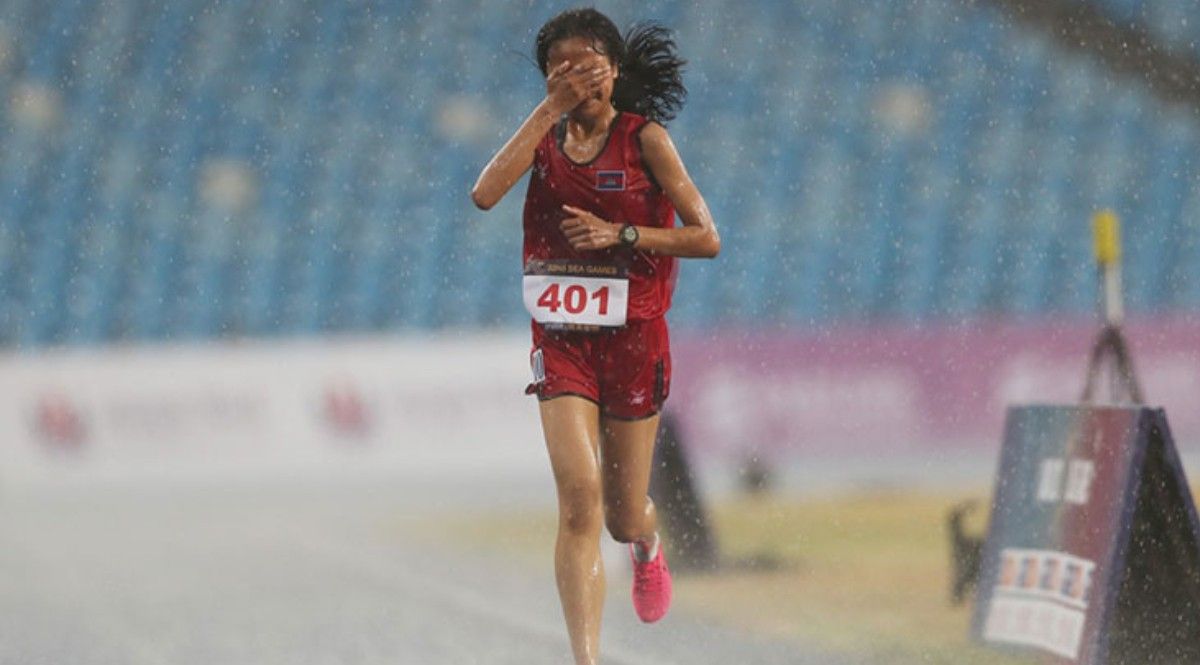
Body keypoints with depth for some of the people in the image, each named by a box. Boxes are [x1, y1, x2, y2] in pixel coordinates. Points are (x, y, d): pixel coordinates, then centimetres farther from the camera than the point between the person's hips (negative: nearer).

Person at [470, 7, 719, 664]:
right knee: (579, 495, -18)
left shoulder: (644, 138, -4)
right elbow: (485, 194, -16)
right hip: (562, 340, 1)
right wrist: (552, 109, -15)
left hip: (634, 338, -1)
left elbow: (705, 238, -7)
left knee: (623, 517, 10)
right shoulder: (547, 136, 4)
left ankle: (648, 550, 49)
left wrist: (619, 234, -18)